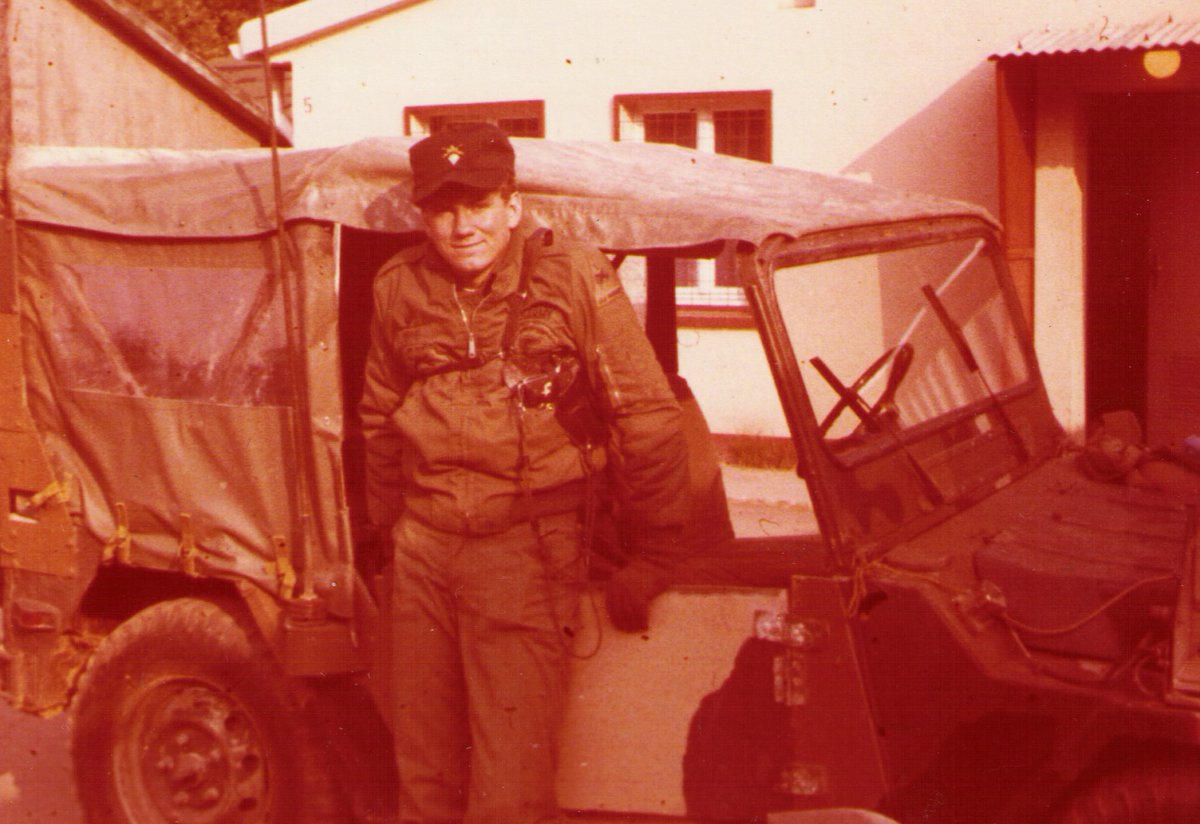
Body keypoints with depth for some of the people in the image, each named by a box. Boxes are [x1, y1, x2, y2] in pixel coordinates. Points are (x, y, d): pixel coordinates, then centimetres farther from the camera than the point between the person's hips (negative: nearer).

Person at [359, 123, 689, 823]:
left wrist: (652, 557, -3)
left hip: (528, 551, -4)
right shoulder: (400, 288, 6)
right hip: (424, 549, 5)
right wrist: (387, 524, 25)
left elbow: (648, 419, -5)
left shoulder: (575, 279, -8)